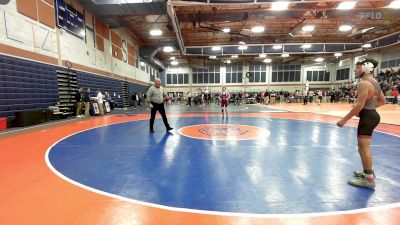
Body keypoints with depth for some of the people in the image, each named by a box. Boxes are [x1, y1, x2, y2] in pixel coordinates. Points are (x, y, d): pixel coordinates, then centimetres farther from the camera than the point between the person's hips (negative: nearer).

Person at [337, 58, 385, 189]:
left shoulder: (364, 83, -19)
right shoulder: (374, 82, 12)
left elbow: (359, 105, -25)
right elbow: (382, 101, 20)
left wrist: (345, 119, -23)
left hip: (367, 117, -11)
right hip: (372, 115, 11)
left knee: (363, 148, -2)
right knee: (365, 146, 22)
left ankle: (369, 179, 7)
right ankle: (368, 172, 35)